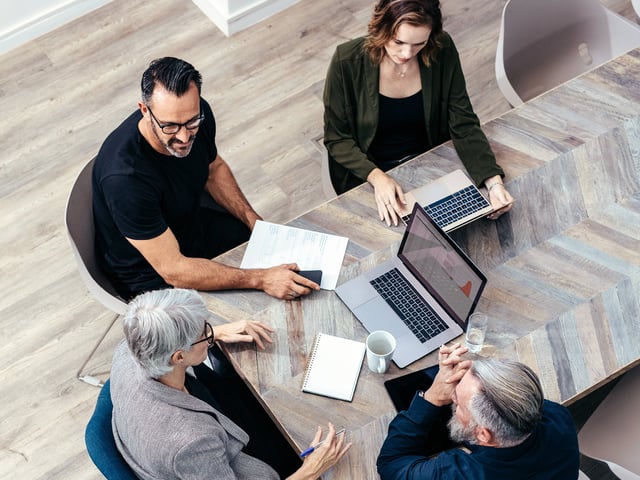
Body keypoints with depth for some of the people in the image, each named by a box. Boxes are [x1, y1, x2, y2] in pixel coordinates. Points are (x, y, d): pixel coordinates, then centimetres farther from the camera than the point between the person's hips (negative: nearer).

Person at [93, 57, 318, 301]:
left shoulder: (199, 114, -18)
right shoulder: (124, 177, -39)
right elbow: (172, 269, -34)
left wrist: (255, 222, -6)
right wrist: (262, 279, -37)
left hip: (194, 224, 7)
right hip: (150, 273, -7)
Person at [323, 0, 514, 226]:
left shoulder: (443, 51, -15)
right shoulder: (348, 61, -22)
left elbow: (464, 124, -10)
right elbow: (336, 138, -12)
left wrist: (494, 181, -25)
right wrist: (376, 176, -29)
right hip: (366, 174, -2)